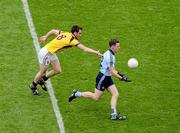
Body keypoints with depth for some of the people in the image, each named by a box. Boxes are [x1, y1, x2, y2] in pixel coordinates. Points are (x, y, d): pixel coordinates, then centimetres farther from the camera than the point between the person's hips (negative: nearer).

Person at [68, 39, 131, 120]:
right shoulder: (109, 56, -24)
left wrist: (119, 74, 12)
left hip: (107, 78, 10)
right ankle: (77, 94, 16)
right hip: (102, 78, -10)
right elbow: (112, 72, -24)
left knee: (115, 94, -2)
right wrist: (122, 78, -21)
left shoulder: (110, 54, 8)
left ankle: (114, 114, -5)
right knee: (96, 97, 1)